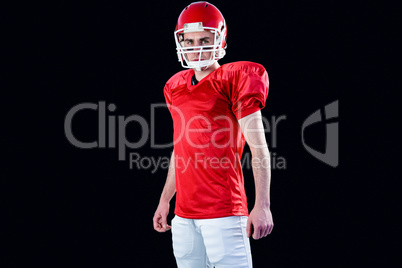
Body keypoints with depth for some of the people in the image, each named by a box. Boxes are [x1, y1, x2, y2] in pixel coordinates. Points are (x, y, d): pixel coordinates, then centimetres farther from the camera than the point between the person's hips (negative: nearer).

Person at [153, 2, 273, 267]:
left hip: (223, 211, -7)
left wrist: (262, 205, -15)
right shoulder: (176, 87, 15)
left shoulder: (234, 80, -5)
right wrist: (165, 200, 25)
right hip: (185, 212, 7)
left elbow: (258, 148, -9)